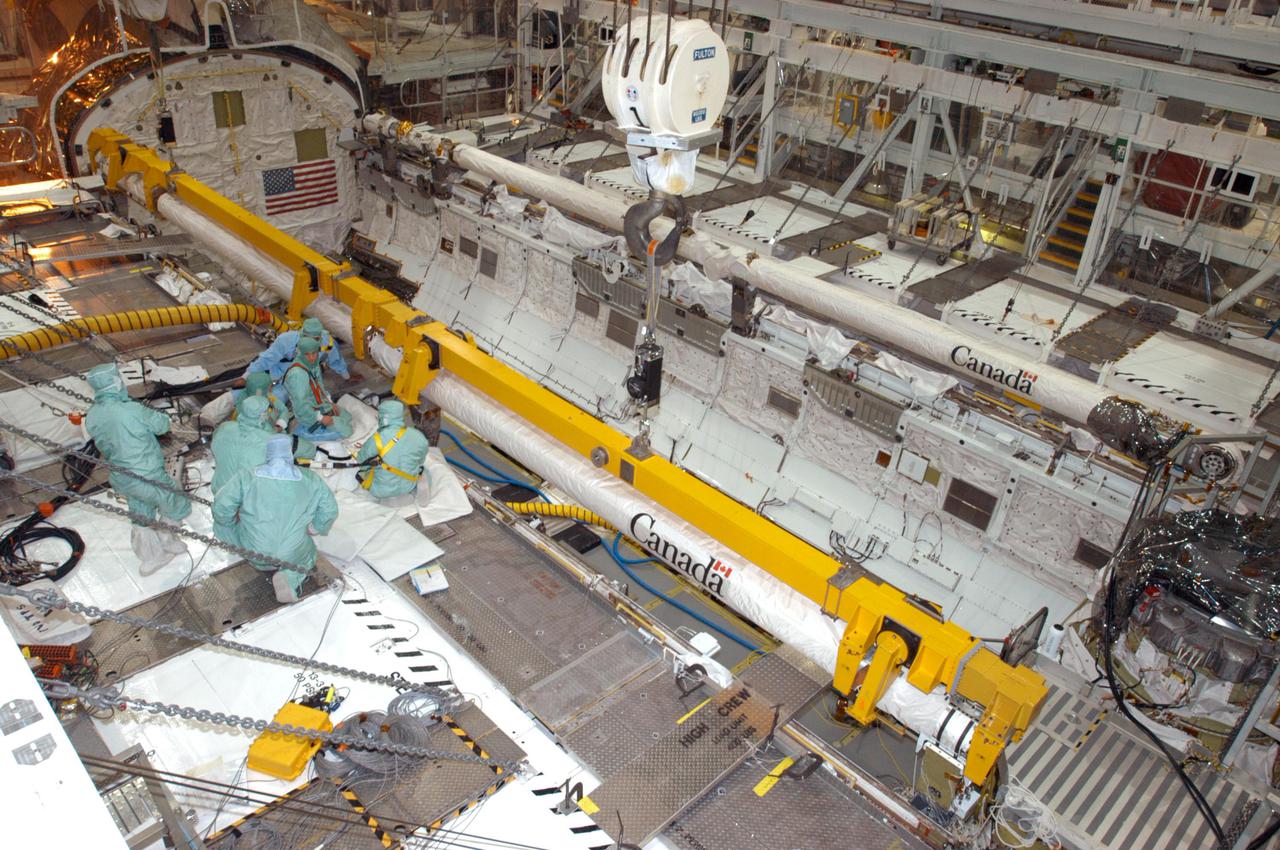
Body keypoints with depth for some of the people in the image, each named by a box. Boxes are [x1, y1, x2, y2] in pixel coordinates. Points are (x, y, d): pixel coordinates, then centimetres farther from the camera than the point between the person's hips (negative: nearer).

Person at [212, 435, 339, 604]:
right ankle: (290, 577, 2)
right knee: (308, 556, 35)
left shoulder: (247, 477, -9)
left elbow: (222, 506, -12)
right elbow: (330, 509, -5)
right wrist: (314, 528, 13)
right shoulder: (310, 479, -6)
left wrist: (230, 525, 9)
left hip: (255, 552, 0)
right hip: (294, 556, 0)